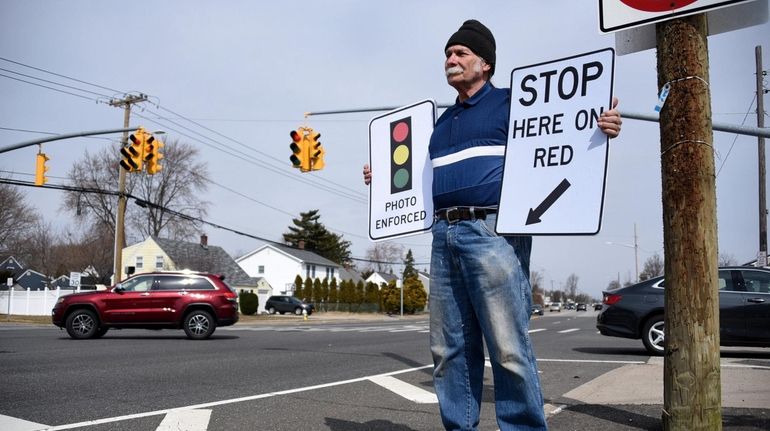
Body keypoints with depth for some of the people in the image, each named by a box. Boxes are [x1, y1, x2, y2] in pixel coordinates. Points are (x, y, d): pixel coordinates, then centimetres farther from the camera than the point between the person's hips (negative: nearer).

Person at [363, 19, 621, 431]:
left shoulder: (511, 102, 8)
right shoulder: (442, 122, 27)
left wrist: (600, 129, -18)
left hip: (492, 232, -7)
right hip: (444, 236, 7)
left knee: (508, 348, -9)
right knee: (449, 349, 7)